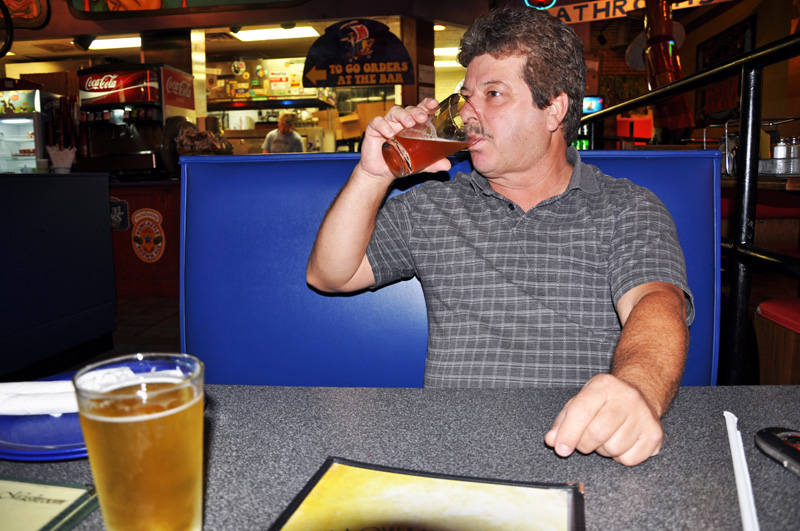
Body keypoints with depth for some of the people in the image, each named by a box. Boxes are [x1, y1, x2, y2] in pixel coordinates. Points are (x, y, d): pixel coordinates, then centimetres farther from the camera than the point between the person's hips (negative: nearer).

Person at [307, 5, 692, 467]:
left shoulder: (630, 210, 8)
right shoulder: (429, 208, 16)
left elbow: (656, 303, -11)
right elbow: (330, 276, 11)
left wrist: (637, 389, -34)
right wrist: (373, 174, -1)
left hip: (581, 452, -1)